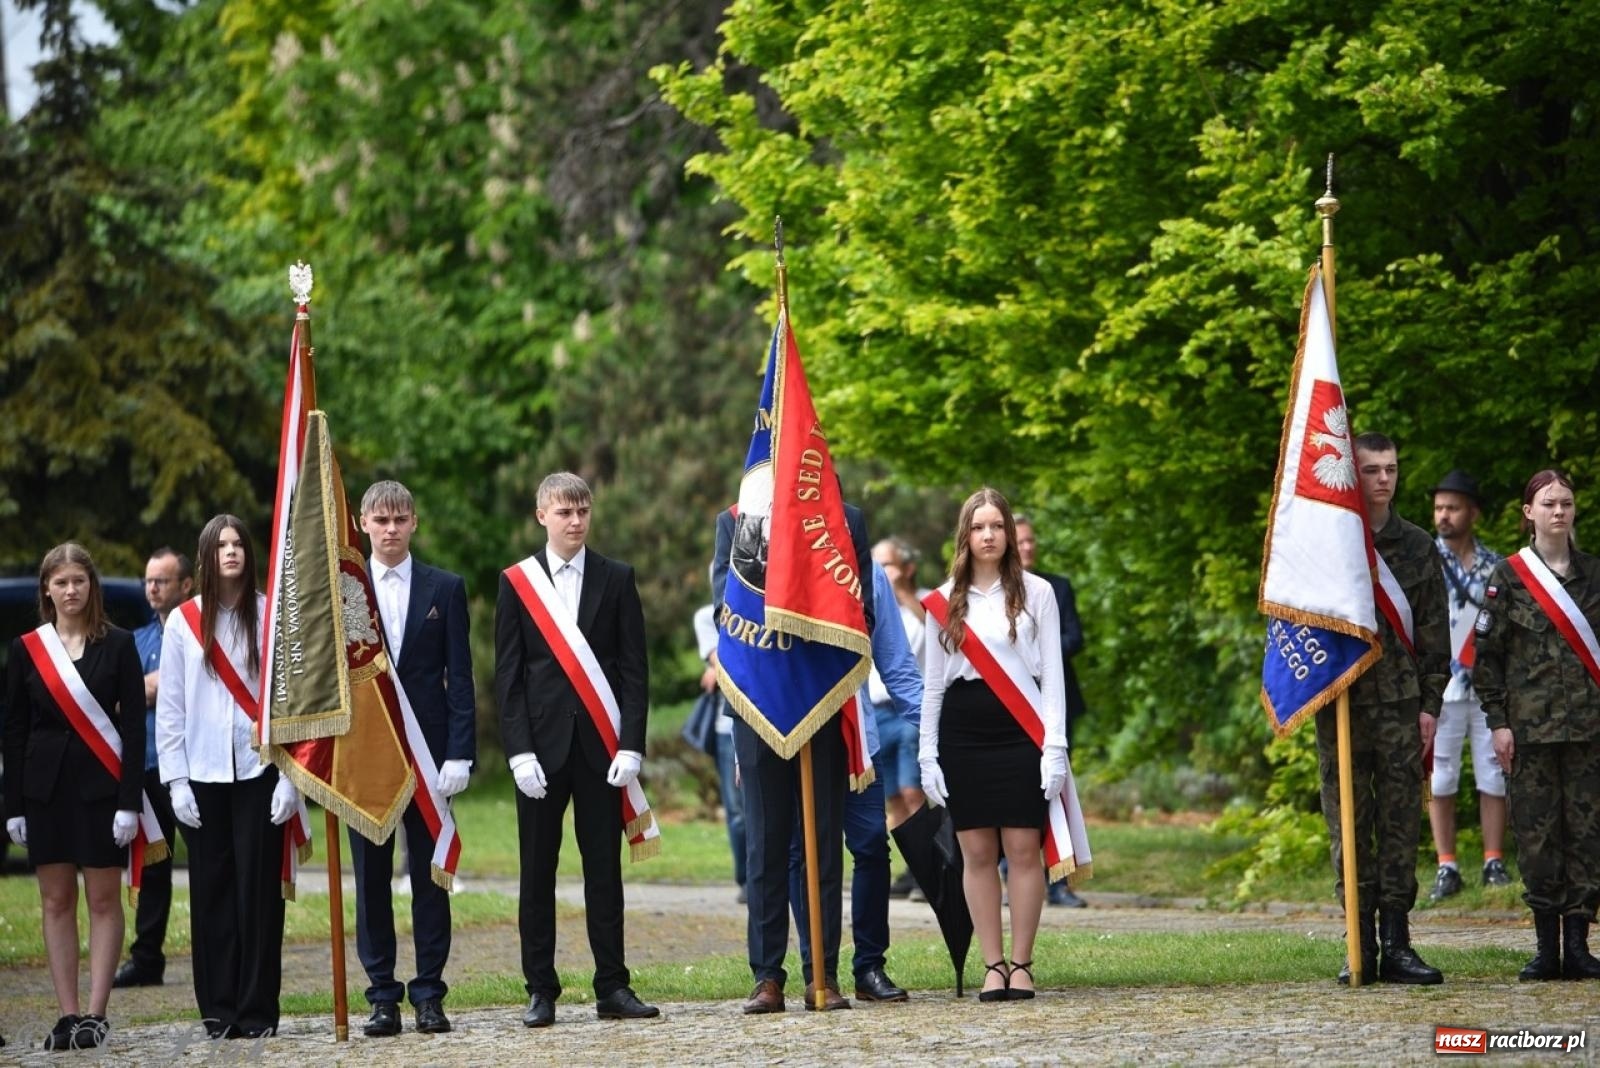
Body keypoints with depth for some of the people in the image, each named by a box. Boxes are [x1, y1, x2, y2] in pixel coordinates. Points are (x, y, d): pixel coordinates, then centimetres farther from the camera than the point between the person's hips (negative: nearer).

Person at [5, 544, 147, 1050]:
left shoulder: (117, 645, 1)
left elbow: (134, 724, -1)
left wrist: (130, 800, -9)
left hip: (101, 784, -2)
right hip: (46, 786, 2)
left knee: (103, 899, -2)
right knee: (56, 900, 3)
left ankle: (95, 1013, 0)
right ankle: (67, 1014, 5)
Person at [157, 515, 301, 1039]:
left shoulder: (271, 616, 1)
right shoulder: (183, 622, 5)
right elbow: (169, 707, 6)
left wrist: (290, 776, -7)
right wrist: (176, 780, -1)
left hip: (259, 772, -1)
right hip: (203, 775, 1)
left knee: (259, 890, -2)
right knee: (212, 892, 3)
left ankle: (258, 1009, 4)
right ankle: (218, 1010, 9)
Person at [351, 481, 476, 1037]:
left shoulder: (445, 589, 6)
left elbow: (460, 677, 2)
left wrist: (459, 753, -7)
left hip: (426, 749, 0)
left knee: (430, 876, 2)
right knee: (370, 879, 2)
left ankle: (429, 994, 6)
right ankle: (383, 996, 7)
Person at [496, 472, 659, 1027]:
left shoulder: (616, 579, 7)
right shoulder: (516, 582, 6)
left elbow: (634, 669, 4)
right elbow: (507, 675, 3)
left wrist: (630, 746, -6)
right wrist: (519, 751, -7)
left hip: (600, 744, 0)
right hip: (542, 746, 0)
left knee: (604, 868, 3)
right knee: (537, 873, 2)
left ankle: (612, 987, 7)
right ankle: (540, 991, 6)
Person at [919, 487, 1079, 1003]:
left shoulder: (1036, 592, 5)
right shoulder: (946, 600, 11)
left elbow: (1052, 673, 3)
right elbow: (933, 681, 13)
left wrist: (1055, 746, -6)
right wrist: (927, 753, 6)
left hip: (1019, 728, -2)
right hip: (962, 732, 2)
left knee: (1024, 848, -5)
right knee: (977, 851, 0)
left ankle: (1021, 964, 2)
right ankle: (993, 965, 5)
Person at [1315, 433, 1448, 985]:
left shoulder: (1417, 546, 10)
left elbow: (1434, 630, 10)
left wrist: (1430, 703, 4)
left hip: (1401, 705, 1)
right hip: (1342, 705, -1)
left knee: (1401, 825, 0)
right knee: (1349, 829, 0)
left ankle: (1397, 945, 3)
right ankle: (1361, 947, 4)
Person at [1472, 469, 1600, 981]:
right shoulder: (1509, 576, 2)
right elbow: (1487, 654, 1)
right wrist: (1498, 721, -5)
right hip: (1530, 724, -2)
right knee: (1536, 832, -1)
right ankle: (1547, 947, 6)